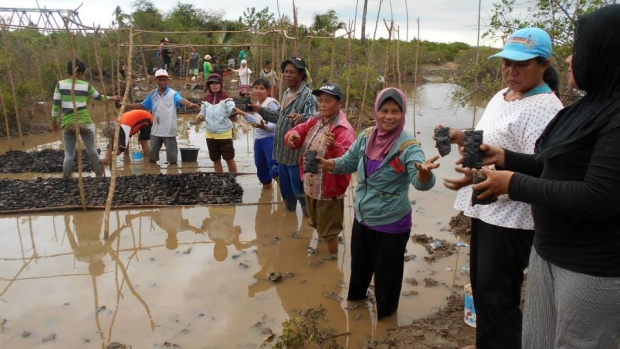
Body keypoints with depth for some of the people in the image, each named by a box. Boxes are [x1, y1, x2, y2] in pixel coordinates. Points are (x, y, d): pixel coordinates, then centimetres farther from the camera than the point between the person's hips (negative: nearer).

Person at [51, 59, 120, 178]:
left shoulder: (60, 84, 2)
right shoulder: (86, 85, 4)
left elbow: (56, 105, 1)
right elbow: (99, 97, 21)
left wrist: (54, 121, 13)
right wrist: (111, 98, 40)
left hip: (67, 124, 1)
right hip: (85, 122, 0)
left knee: (69, 155, 10)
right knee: (92, 151, 14)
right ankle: (100, 175, 26)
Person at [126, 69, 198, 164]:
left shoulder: (173, 94, -9)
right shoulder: (152, 95, 7)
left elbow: (181, 100, -29)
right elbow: (142, 105, 18)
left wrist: (190, 104, -51)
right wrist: (126, 105, 14)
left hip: (169, 131, -5)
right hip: (156, 131, 5)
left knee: (172, 156, 4)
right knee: (152, 154, 14)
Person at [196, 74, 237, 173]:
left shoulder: (226, 97, -9)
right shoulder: (206, 99, 6)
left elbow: (232, 110, -24)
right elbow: (203, 115, 13)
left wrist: (234, 112, -47)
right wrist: (199, 117, -10)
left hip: (225, 134, -5)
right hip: (210, 134, 5)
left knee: (229, 159, 2)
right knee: (216, 160, 14)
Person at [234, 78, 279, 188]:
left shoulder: (271, 103, -15)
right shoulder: (257, 103, 13)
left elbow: (276, 123, -24)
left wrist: (264, 127, -42)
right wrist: (242, 113, 27)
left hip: (270, 140, -9)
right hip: (258, 140, 9)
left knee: (274, 171, -18)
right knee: (262, 171, 17)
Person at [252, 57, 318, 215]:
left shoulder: (307, 95, -16)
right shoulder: (286, 93, 10)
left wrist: (302, 118, -52)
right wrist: (260, 110, 21)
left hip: (297, 152, -8)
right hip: (282, 150, 8)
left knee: (299, 190, 2)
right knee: (285, 188, 21)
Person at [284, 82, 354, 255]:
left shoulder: (344, 129, -21)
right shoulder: (314, 122, 5)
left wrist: (334, 148, -51)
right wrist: (293, 136, -22)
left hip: (329, 188, -8)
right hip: (310, 185, 8)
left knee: (329, 230, 7)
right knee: (317, 224, 28)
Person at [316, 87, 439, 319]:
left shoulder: (408, 145, -21)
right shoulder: (366, 136, -6)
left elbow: (421, 183, -33)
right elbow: (348, 163, 5)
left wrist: (425, 172, -57)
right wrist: (326, 164, -15)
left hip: (391, 223, -5)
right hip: (362, 217, 5)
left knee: (386, 274, 13)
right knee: (360, 264, 28)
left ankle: (385, 314, 41)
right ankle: (356, 296, 57)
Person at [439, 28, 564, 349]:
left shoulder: (544, 108, -19)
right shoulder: (501, 96, 11)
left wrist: (481, 178, -35)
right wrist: (459, 137, 5)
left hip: (511, 219, -10)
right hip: (486, 209, 10)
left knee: (496, 297, 1)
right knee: (481, 286, 22)